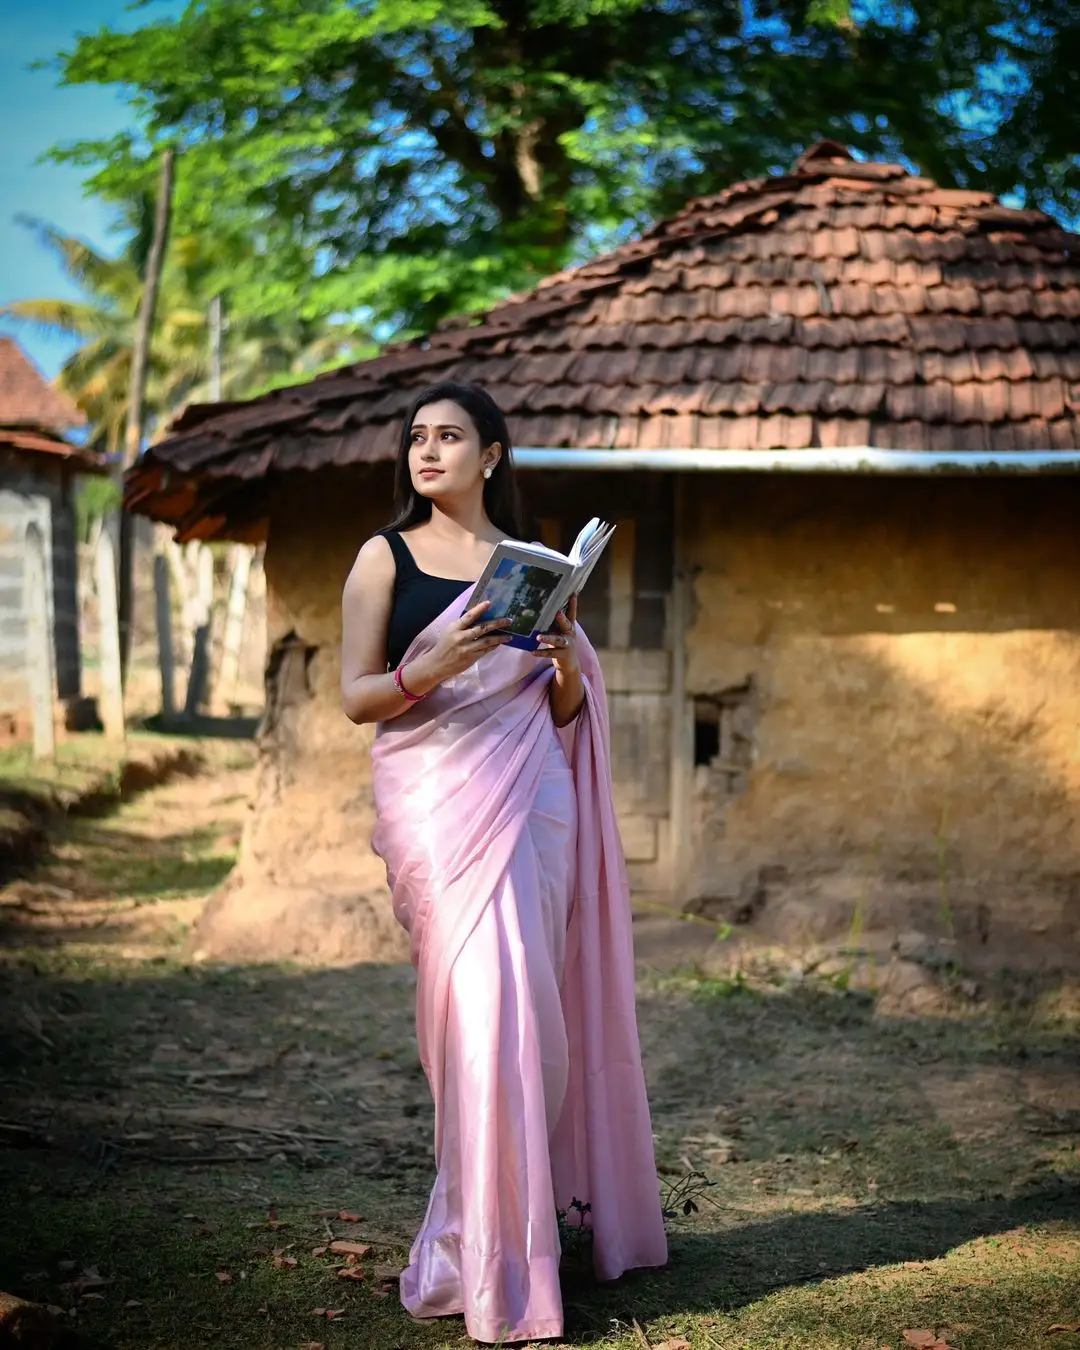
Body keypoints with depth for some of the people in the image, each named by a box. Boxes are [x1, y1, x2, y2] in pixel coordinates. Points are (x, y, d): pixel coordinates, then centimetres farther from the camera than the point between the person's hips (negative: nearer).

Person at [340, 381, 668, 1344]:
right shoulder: (386, 557, 6)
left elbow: (563, 712, 16)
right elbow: (355, 696, 0)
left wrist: (569, 659, -6)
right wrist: (432, 666, -18)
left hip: (530, 797, 3)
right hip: (436, 800, -2)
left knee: (526, 1005, 0)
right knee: (478, 1004, -7)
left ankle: (503, 1218, 17)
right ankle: (490, 1260, 6)